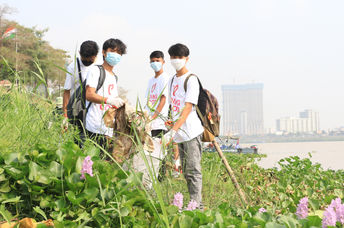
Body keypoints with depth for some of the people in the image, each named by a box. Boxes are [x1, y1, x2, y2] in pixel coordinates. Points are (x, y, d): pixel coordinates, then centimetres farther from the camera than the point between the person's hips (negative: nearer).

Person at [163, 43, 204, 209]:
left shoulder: (191, 80, -9)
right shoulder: (172, 80, 16)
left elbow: (187, 108, -18)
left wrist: (172, 131, -27)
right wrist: (172, 132, 13)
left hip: (191, 132, -8)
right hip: (179, 133, 8)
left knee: (193, 170, -10)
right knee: (186, 172, 9)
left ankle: (197, 206, -9)